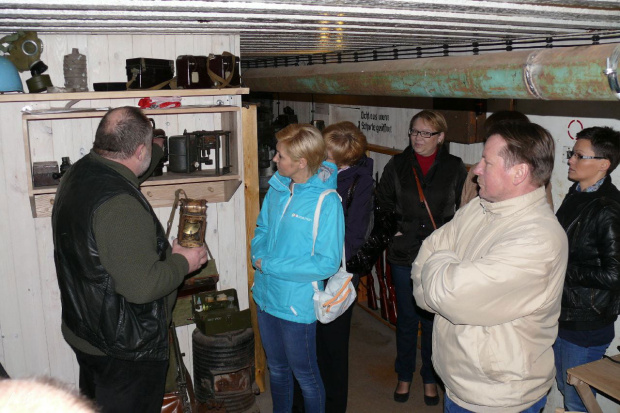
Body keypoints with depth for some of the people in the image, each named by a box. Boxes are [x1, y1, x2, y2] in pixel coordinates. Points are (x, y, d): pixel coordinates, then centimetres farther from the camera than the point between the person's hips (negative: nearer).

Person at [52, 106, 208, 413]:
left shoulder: (76, 175, -1)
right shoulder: (120, 204, -31)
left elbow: (121, 177, 22)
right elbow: (142, 287, -32)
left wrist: (157, 152, 37)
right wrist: (183, 262, -14)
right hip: (125, 348, -9)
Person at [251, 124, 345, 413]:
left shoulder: (327, 202, -21)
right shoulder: (277, 188, -2)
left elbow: (327, 263, -21)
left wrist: (271, 266, -19)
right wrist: (259, 255, -9)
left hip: (297, 304, -6)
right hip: (266, 296, 6)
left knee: (305, 375, 14)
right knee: (276, 368, 25)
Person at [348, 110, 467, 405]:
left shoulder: (454, 167, -1)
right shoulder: (397, 166, 2)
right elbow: (383, 208, 6)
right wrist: (387, 231, -7)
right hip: (404, 256, 1)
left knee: (433, 319, 11)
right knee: (407, 318, 14)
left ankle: (430, 378, 33)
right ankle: (404, 376, 34)